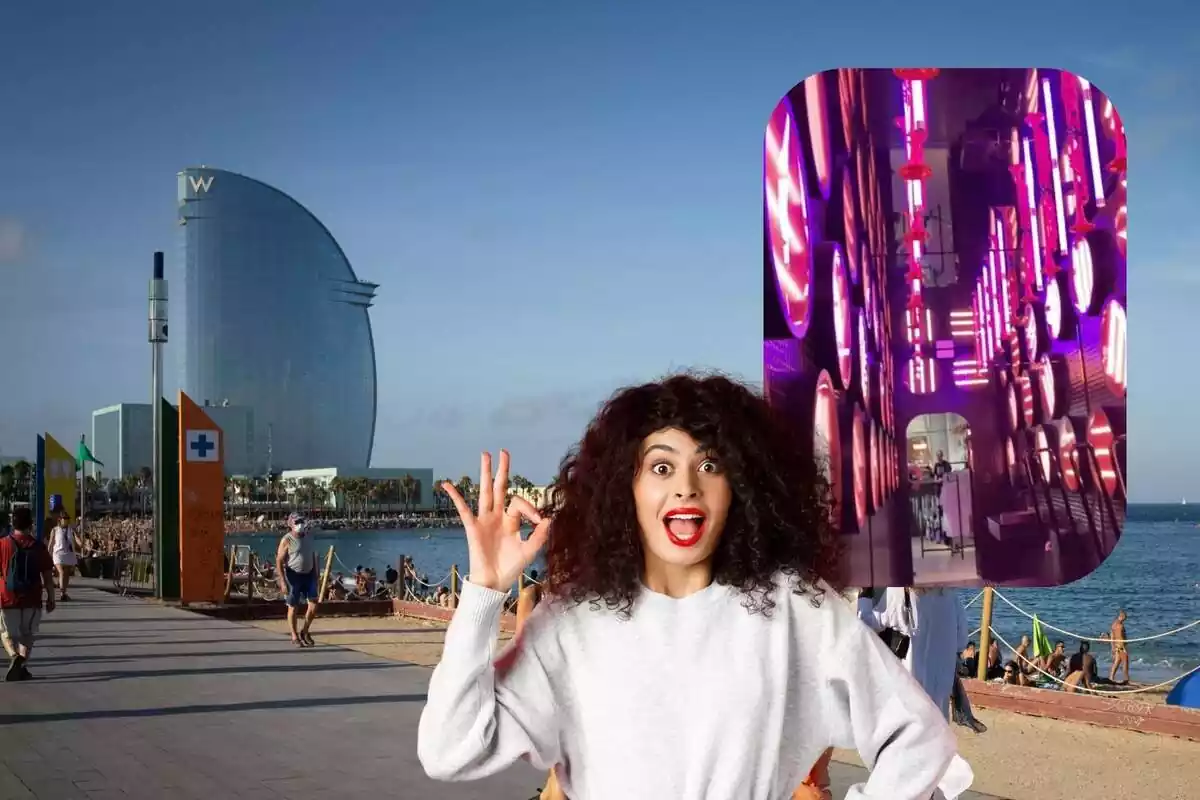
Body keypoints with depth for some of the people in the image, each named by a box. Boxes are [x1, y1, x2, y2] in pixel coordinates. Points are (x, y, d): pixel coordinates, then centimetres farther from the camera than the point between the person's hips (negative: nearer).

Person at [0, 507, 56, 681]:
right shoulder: (39, 547, -3)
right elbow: (48, 577, -1)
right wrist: (51, 598, 9)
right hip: (32, 601, 1)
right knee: (28, 634, 17)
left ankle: (14, 656, -14)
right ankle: (21, 666, 8)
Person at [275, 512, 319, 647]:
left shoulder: (308, 538, 8)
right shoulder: (286, 540, -12)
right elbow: (279, 562, -14)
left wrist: (315, 575, 15)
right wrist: (283, 582, -20)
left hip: (308, 575, 6)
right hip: (293, 576, -6)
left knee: (313, 604, -1)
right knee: (293, 607, 2)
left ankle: (304, 632, 17)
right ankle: (295, 637, 14)